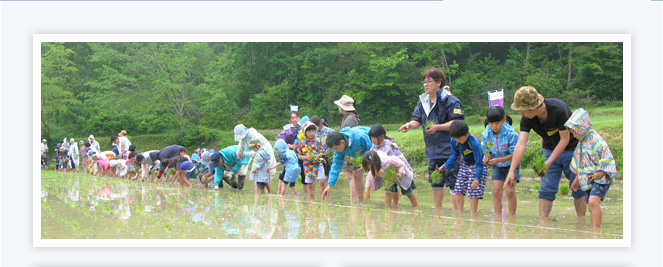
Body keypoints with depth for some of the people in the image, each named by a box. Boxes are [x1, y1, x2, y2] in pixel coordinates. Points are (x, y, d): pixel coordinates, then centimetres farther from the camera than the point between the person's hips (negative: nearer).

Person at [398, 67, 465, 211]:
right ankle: (438, 211, 28)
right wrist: (409, 125, -11)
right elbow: (417, 120, 11)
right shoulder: (423, 101, 12)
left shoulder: (449, 100, -10)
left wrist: (437, 127, -23)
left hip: (449, 150, -7)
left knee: (453, 182, -7)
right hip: (432, 150, 7)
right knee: (436, 183, 16)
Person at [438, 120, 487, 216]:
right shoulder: (454, 141, -12)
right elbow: (455, 155, 8)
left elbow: (479, 162, -26)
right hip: (464, 165, 7)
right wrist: (445, 166, 0)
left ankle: (473, 217, -6)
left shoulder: (474, 143, -31)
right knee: (458, 190, 1)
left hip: (476, 166, -6)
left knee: (474, 193, -12)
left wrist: (477, 178, -32)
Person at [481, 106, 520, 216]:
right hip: (497, 166, 4)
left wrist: (498, 160, -32)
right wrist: (487, 157, -20)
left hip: (511, 164, -4)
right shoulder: (486, 134, -12)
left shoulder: (510, 133, -26)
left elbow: (514, 154, -21)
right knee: (496, 192, -4)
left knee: (510, 191, -13)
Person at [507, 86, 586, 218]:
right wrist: (511, 171, -31)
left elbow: (565, 139, -24)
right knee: (546, 189, -4)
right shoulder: (527, 118, -17)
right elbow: (521, 144, -22)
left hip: (571, 149, -4)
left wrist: (549, 162, -29)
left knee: (578, 189, -2)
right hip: (549, 149, 4)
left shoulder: (559, 109, -32)